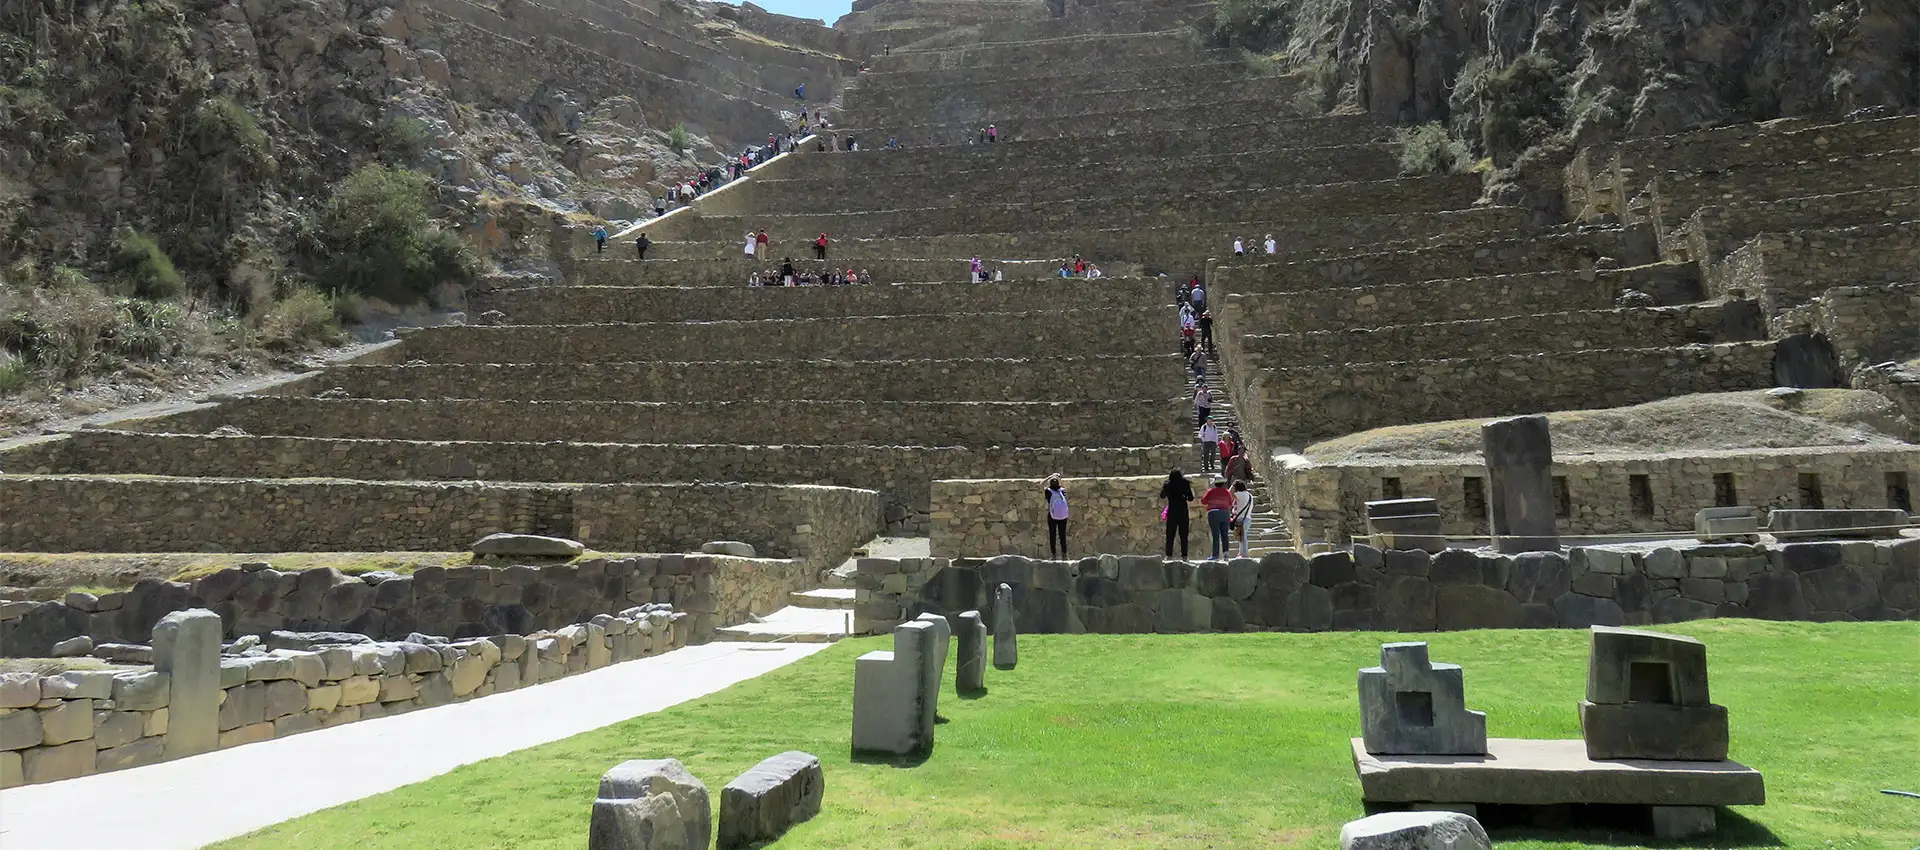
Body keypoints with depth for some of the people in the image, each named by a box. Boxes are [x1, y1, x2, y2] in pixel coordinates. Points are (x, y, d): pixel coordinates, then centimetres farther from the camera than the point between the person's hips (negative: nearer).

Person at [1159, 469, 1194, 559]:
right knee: (1183, 535, 5)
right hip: (1183, 512, 0)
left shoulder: (1167, 485, -2)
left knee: (1170, 535, 3)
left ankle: (1169, 555, -3)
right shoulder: (1185, 485, -3)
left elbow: (1162, 496, 12)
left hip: (1172, 512, 0)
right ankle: (1184, 555, 0)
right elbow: (1191, 498, 2)